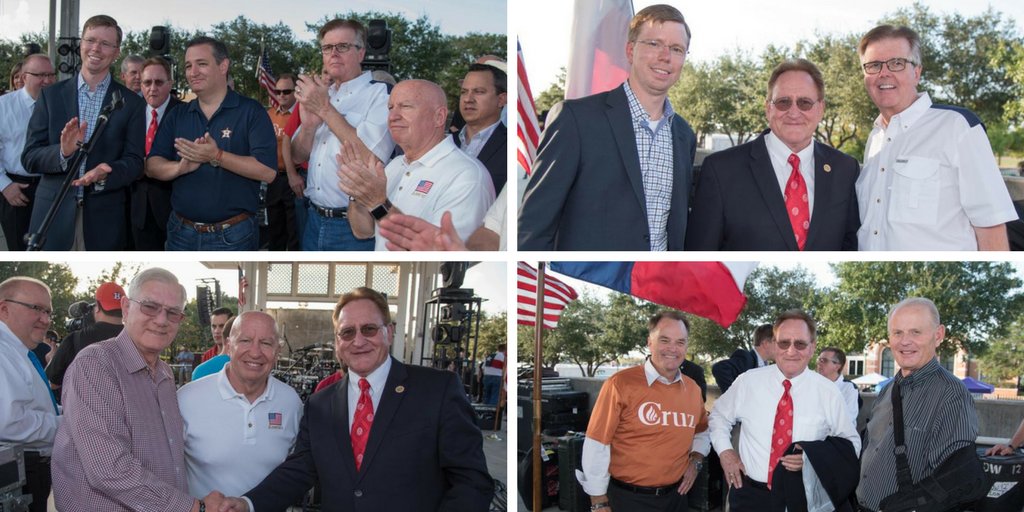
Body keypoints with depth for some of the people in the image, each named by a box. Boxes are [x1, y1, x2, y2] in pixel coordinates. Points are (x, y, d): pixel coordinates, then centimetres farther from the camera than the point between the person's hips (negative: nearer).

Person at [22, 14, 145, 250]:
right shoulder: (51, 95, 4)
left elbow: (134, 162, -2)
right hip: (53, 215, 0)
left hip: (103, 220, 0)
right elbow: (29, 158, 1)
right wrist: (63, 152, -19)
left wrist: (104, 174, -22)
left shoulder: (130, 102, 2)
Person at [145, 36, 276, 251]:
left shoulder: (250, 111, -7)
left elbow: (267, 171, -17)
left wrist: (217, 156, -25)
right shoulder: (177, 116, 9)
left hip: (232, 236, -4)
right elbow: (152, 165, 2)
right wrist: (181, 167, -19)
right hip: (181, 233, 5)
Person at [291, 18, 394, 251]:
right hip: (315, 221, 6)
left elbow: (372, 158, -22)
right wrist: (308, 125, -10)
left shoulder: (382, 94, -9)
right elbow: (299, 155, 12)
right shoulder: (321, 94, 12)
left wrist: (325, 109, -18)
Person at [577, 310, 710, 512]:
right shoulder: (621, 384, -14)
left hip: (675, 496, 6)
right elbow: (597, 445, -13)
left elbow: (701, 430, 23)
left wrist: (696, 460, 5)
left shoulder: (693, 389, 4)